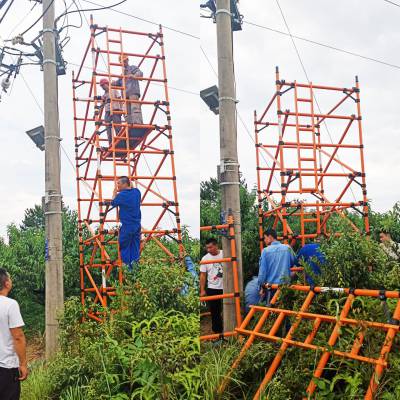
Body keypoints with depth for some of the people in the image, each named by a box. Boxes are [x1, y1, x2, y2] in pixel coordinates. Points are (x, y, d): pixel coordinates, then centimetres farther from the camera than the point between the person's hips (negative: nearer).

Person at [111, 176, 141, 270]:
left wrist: (115, 192, 13)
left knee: (124, 247, 5)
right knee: (135, 247, 11)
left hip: (127, 226, -6)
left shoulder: (122, 195, -16)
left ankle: (127, 267, 7)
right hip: (137, 225, 6)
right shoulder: (137, 192, 4)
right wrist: (119, 192, 15)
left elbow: (113, 203, 0)